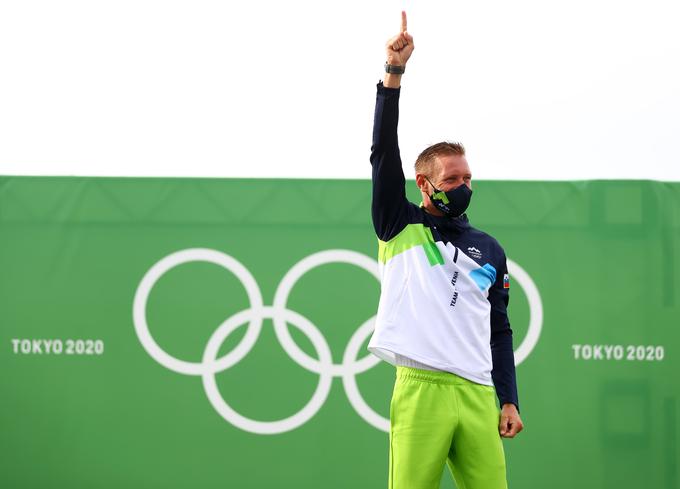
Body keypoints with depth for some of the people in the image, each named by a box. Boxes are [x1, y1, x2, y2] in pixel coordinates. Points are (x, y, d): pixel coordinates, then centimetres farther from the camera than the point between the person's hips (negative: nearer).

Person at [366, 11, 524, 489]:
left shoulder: (490, 249, 19)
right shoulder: (402, 229, 10)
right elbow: (384, 153, -1)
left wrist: (510, 401, 10)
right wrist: (393, 75, -10)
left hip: (478, 395, 3)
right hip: (420, 391, -3)